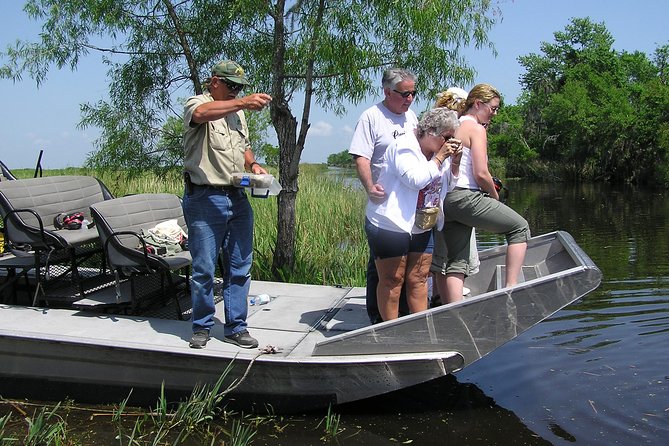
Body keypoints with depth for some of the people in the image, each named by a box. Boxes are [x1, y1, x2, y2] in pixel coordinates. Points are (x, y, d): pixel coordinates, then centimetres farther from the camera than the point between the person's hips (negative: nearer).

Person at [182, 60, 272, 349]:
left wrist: (253, 165, 8)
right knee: (204, 268, 1)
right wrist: (243, 102, -35)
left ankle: (236, 327, 18)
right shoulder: (197, 103, -3)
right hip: (204, 199, -7)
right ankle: (202, 327, 16)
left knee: (240, 268, 8)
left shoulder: (237, 111, 20)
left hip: (237, 198, 7)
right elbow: (201, 113, -28)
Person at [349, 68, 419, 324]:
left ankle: (404, 315, 24)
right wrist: (370, 187, -31)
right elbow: (361, 158, -15)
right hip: (383, 204, -7)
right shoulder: (371, 117, -7)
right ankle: (377, 319, 10)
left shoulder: (411, 117, 16)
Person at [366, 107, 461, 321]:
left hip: (421, 227, 8)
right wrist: (439, 158, -17)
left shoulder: (438, 152, 12)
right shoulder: (403, 147, -14)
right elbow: (416, 179, -26)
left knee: (419, 279, 9)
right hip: (390, 225, -8)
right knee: (392, 280, 0)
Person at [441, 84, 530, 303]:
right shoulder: (476, 128, -5)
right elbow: (481, 174, -14)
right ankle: (511, 288, 1)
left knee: (457, 261, 8)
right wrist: (494, 195, 5)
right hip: (465, 197, -8)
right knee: (520, 228, 7)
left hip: (446, 200, 8)